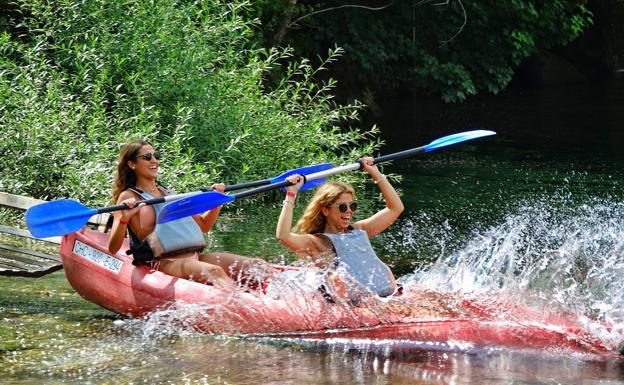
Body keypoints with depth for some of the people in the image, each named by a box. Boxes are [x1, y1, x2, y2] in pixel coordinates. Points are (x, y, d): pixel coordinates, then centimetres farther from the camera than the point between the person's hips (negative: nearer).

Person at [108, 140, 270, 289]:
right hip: (162, 262, -7)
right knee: (214, 271, -37)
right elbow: (113, 248, -6)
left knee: (258, 267, -14)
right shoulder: (128, 197, 4)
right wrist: (124, 219, -23)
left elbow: (203, 226, 31)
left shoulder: (168, 193, 25)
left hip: (194, 256, 7)